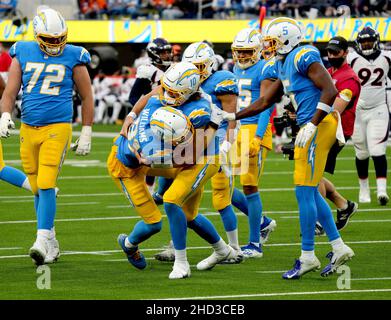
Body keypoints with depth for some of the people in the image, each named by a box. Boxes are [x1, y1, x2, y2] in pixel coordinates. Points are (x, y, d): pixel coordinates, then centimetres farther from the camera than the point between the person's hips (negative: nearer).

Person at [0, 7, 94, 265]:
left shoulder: (73, 57, 0)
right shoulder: (23, 54, 6)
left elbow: (87, 97, 6)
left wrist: (86, 133, 4)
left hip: (57, 128, -4)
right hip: (28, 129, 4)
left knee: (46, 186, -15)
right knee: (38, 190, 9)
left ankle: (42, 242, -18)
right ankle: (51, 244, 20)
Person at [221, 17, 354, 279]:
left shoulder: (304, 57, -13)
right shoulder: (284, 65, 17)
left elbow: (330, 91, -21)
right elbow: (264, 102, 25)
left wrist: (311, 125, -22)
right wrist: (232, 117, 24)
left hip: (319, 126, -10)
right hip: (311, 126, 10)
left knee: (304, 191, -5)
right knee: (311, 193, 13)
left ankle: (308, 256, 2)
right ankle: (339, 248, 18)